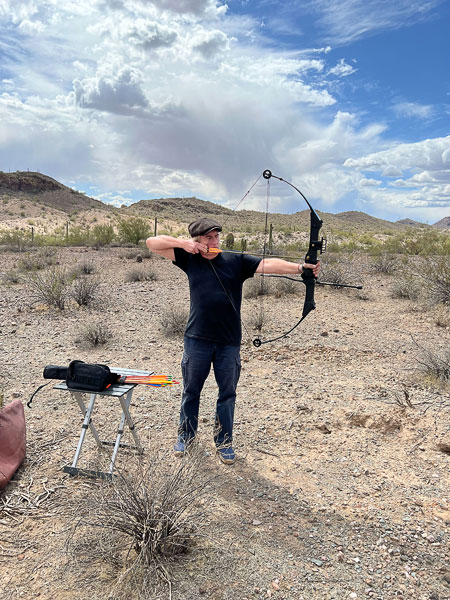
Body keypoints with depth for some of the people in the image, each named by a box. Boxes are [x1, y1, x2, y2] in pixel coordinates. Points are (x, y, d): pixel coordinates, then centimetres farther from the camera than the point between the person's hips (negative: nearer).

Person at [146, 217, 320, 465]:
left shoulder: (237, 261, 1)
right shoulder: (190, 259, 3)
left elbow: (268, 264, -12)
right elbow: (152, 243, 5)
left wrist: (301, 267, -26)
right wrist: (182, 243, -10)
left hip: (229, 342, 0)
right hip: (197, 339, 0)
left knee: (227, 393, 10)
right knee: (191, 390, 14)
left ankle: (224, 442, 28)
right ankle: (186, 434, 36)